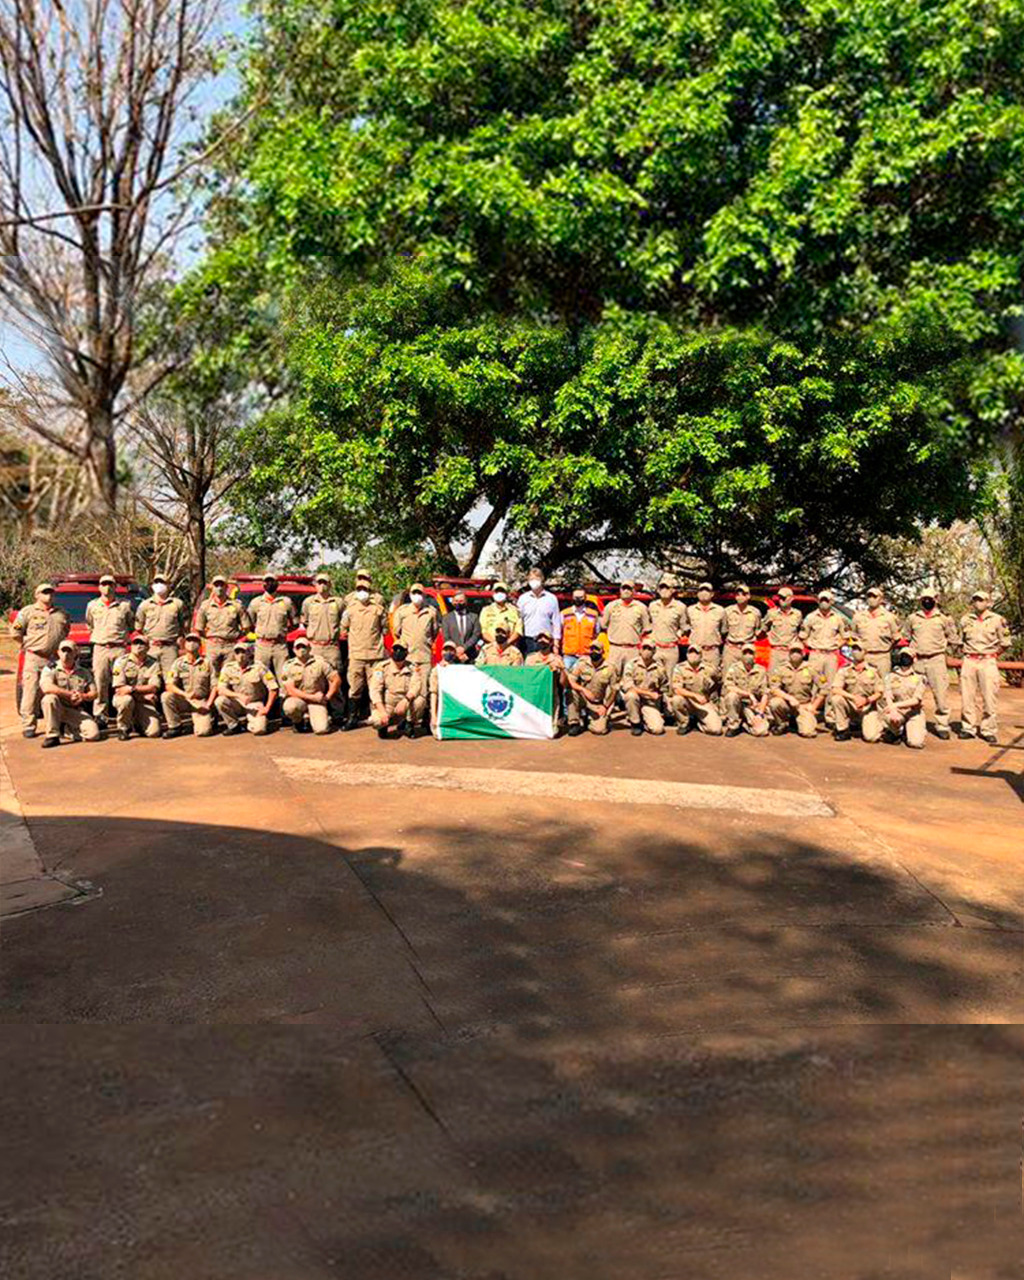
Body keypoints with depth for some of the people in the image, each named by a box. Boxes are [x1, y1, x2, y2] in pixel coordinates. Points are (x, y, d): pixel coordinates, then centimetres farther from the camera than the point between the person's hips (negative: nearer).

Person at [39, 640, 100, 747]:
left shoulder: (84, 673, 8)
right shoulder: (50, 669, -3)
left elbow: (93, 693, 8)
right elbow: (46, 688, -22)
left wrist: (83, 696, -15)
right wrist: (70, 694, -21)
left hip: (77, 712, 2)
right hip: (57, 709, -2)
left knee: (93, 734, -21)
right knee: (50, 698, -36)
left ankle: (68, 730, 13)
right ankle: (52, 736, -21)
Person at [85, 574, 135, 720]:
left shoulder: (125, 604, 8)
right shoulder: (92, 605, 13)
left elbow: (132, 624, 18)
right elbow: (89, 625, 27)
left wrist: (123, 634, 11)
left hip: (119, 648, -1)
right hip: (100, 649, 1)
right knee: (100, 684, -3)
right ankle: (100, 715, 2)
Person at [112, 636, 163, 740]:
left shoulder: (154, 663, -1)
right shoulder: (121, 661, -5)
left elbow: (153, 688, -10)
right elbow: (119, 690, -11)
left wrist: (133, 688, -23)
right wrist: (143, 695, -15)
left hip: (145, 704, 1)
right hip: (123, 699, -1)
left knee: (154, 732, -18)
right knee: (127, 700, -39)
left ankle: (137, 724, 18)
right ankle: (123, 728, -10)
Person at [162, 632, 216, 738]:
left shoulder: (207, 662, 3)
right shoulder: (179, 662, 1)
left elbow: (214, 686, 3)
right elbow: (169, 685, -9)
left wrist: (208, 705, -10)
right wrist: (185, 694, -26)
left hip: (201, 702, -2)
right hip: (183, 701, 2)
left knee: (203, 731, -24)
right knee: (166, 696, -29)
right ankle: (175, 726, -10)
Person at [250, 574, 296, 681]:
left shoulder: (286, 602, 8)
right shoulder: (256, 602, 9)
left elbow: (295, 623, 13)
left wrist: (282, 631, 3)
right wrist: (260, 632, 4)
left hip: (281, 645, 0)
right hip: (262, 645, 0)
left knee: (284, 676, -4)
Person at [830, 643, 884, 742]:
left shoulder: (873, 670, -2)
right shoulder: (844, 670, -2)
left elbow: (879, 692, -2)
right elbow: (835, 689, -14)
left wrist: (866, 700, -21)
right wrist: (853, 697, -26)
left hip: (868, 708, -2)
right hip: (850, 707, 2)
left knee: (871, 737, -22)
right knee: (836, 698, -29)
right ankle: (843, 731, -12)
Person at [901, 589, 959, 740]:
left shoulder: (944, 618, 3)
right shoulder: (912, 618, 9)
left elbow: (954, 639, 11)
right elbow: (906, 637, 21)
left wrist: (944, 650, 6)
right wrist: (911, 650, 11)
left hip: (937, 660, -2)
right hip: (917, 660, 2)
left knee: (941, 693, -5)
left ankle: (942, 725, 3)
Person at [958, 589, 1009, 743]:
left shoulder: (997, 619, -1)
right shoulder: (966, 619, 9)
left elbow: (1004, 642, 5)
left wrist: (993, 654, 5)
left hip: (988, 661, -3)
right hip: (969, 661, 3)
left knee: (990, 697, -4)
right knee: (967, 696, 4)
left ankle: (989, 730, 2)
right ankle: (968, 728, 13)